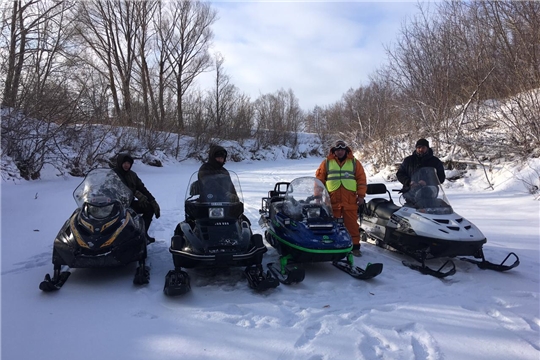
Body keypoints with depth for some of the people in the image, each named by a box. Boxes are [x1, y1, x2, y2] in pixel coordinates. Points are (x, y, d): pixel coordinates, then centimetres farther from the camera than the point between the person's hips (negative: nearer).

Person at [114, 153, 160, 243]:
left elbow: (142, 188, 7)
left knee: (150, 207, -11)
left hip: (130, 202, 7)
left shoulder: (132, 174, 14)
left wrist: (153, 201, -6)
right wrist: (136, 193, -38)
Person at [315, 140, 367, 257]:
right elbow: (319, 179, 7)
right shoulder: (326, 162, 8)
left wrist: (361, 195, 1)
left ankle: (355, 246, 11)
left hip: (350, 201, 0)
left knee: (352, 224, 2)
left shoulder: (354, 163, 9)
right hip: (332, 201, 0)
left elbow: (361, 179, 8)